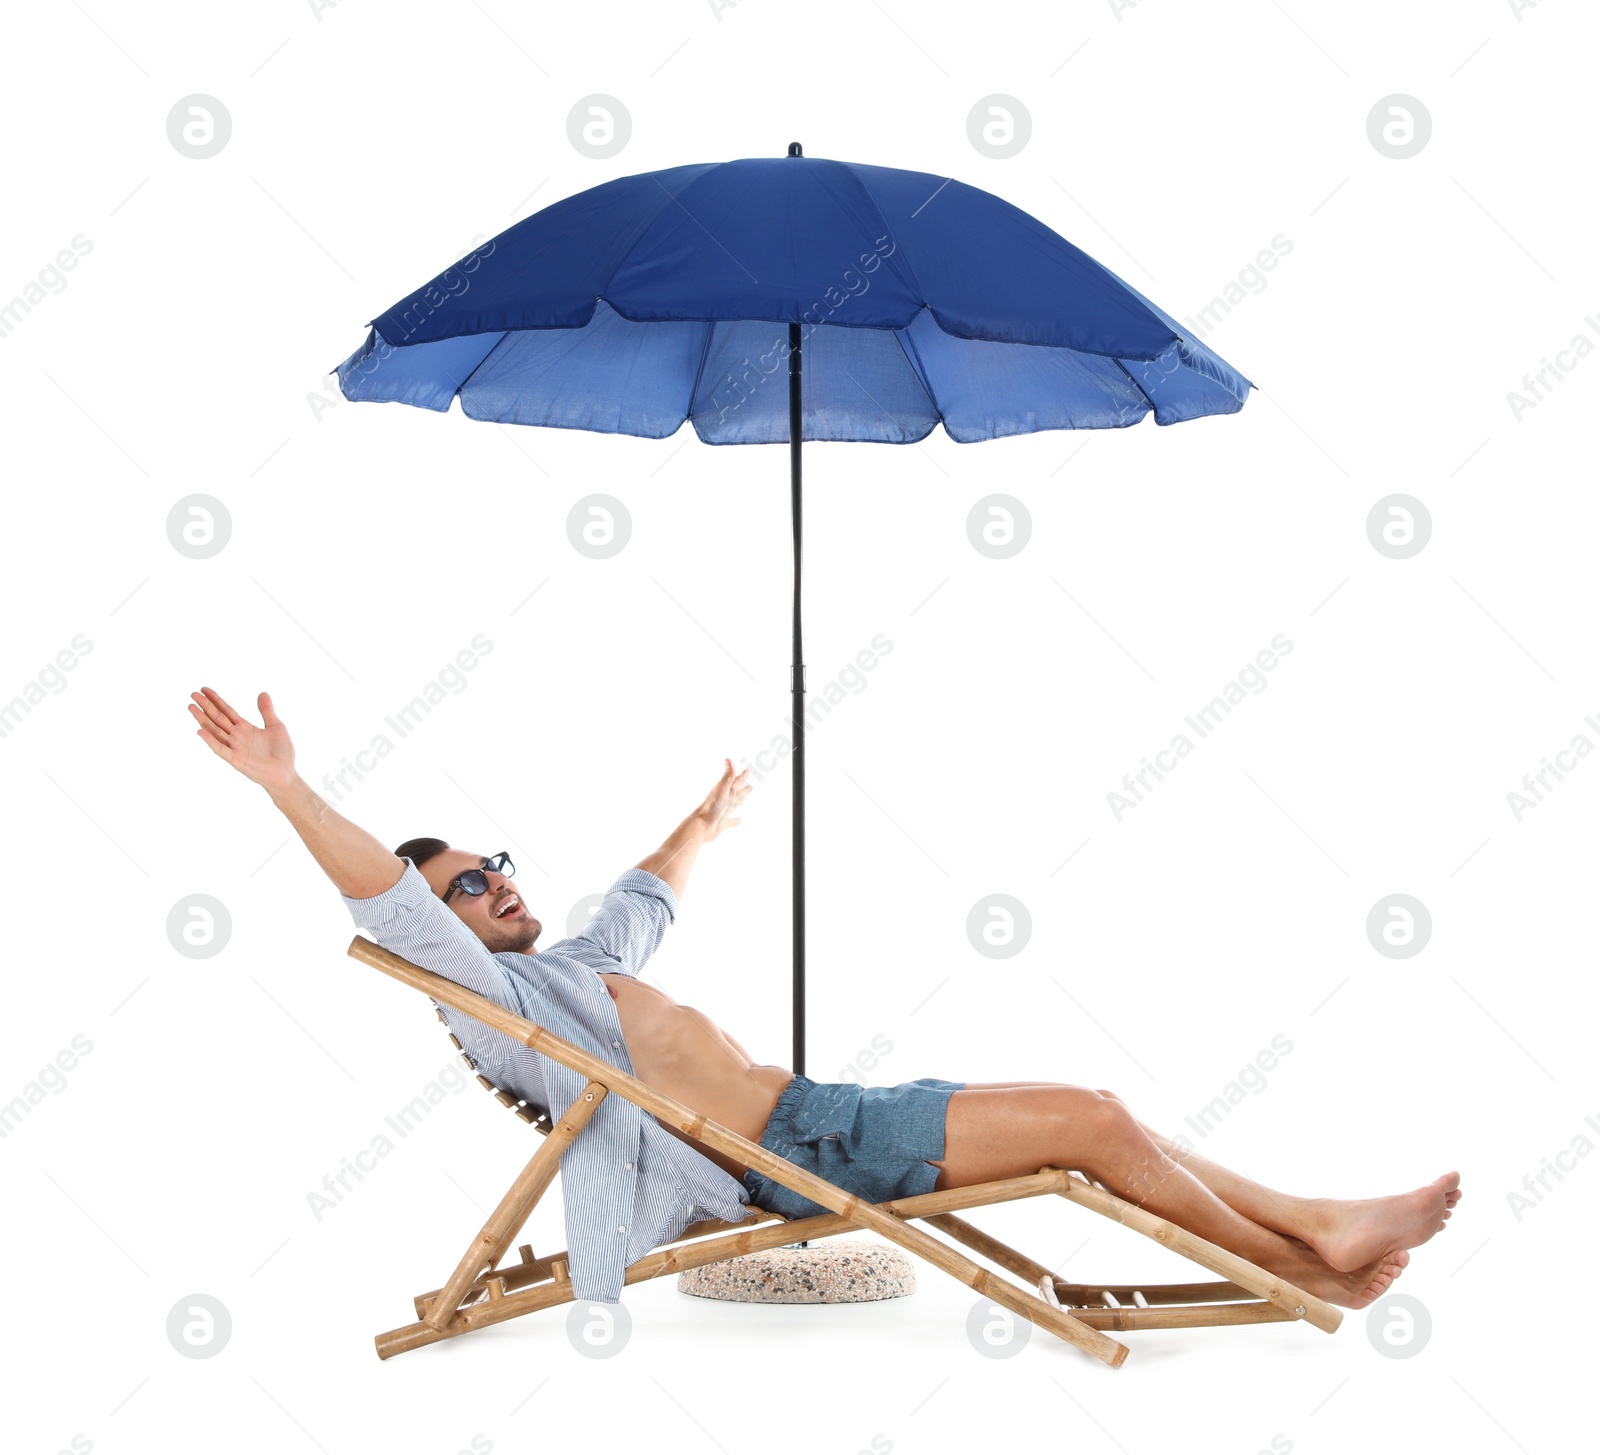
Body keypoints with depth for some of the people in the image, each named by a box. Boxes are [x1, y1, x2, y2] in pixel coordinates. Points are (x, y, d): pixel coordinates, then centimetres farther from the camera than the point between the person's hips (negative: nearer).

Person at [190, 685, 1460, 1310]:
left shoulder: (569, 965, 21)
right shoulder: (490, 999, -5)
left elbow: (644, 900, 39)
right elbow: (390, 905, -19)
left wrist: (706, 822, 54)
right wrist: (290, 789, -29)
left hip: (825, 1114, 9)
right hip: (798, 1156, -9)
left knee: (1095, 1115, 4)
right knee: (1092, 1119, -12)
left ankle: (1323, 1225, 12)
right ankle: (1315, 1269, 3)